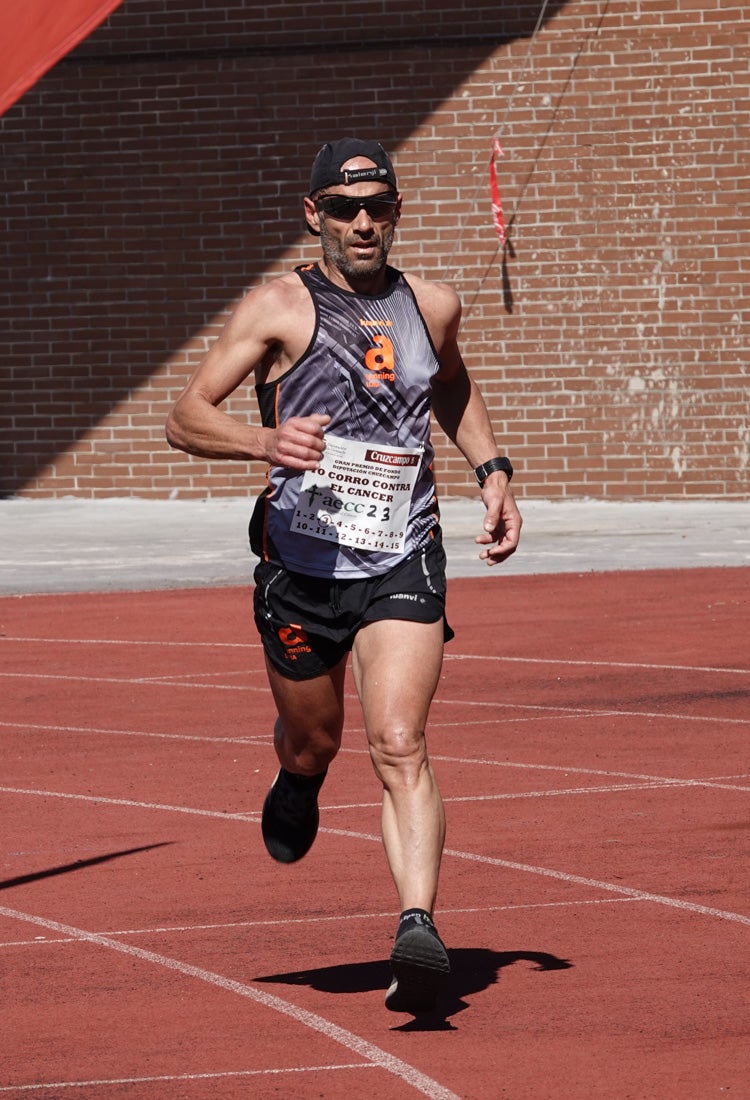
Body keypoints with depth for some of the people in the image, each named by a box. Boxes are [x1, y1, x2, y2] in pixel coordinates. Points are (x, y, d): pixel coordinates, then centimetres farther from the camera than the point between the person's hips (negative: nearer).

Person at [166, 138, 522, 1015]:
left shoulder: (432, 307, 9)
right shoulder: (279, 308, -3)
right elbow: (185, 418, -8)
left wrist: (491, 471, 17)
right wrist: (265, 441, -27)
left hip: (403, 563, 1)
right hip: (303, 565, -1)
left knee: (400, 746, -16)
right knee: (311, 740, 17)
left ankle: (417, 932, -27)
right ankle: (297, 781, 56)